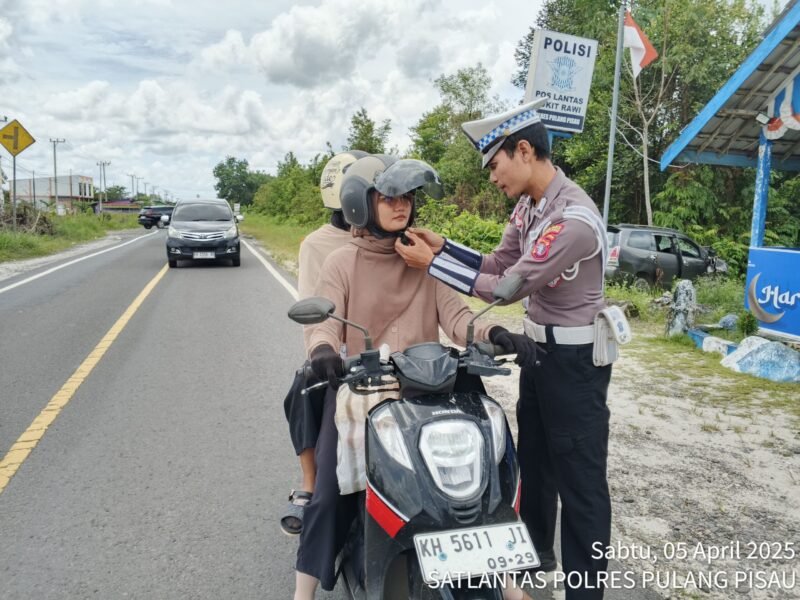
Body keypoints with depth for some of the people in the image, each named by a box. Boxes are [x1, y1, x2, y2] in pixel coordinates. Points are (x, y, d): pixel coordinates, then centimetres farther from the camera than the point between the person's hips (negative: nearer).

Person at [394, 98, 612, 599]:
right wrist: (445, 247, -4)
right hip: (539, 346, 10)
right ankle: (536, 550, 43)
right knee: (533, 459, 22)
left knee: (580, 479, 1)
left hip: (574, 357, -10)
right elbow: (497, 265, 8)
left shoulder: (573, 218, -26)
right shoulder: (529, 206, 5)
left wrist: (434, 264, -20)